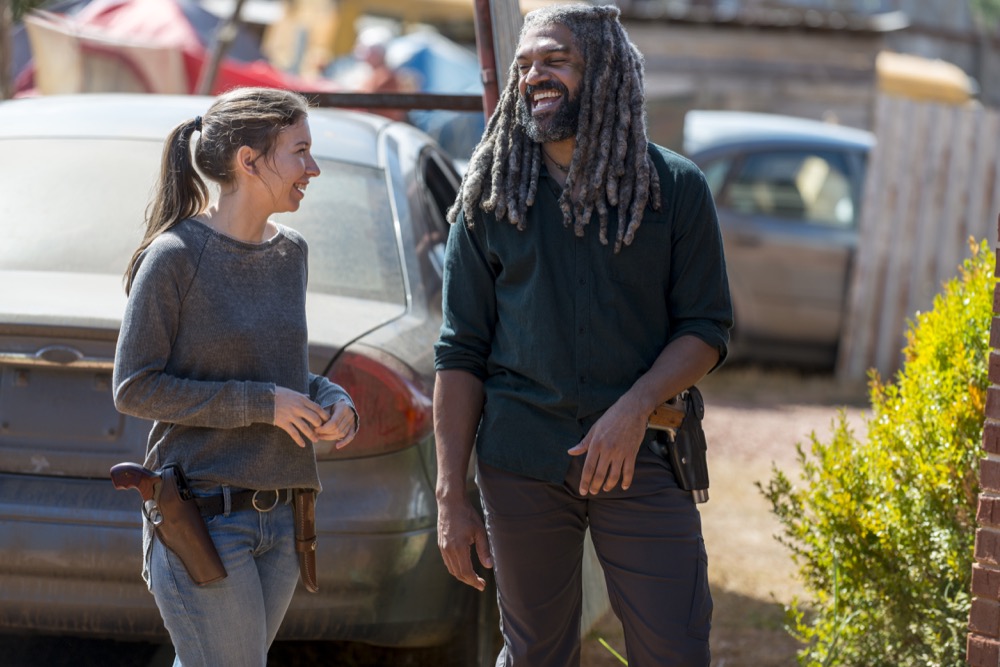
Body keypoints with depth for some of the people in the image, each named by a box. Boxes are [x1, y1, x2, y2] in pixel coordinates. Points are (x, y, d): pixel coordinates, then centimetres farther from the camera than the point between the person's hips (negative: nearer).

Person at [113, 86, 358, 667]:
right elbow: (135, 389, -10)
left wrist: (332, 400, -1)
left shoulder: (290, 252, 9)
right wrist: (261, 403, -17)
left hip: (280, 520, 6)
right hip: (201, 519, -6)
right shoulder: (174, 257, -11)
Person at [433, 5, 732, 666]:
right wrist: (451, 495, -1)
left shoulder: (676, 187, 3)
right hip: (522, 459, 1)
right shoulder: (492, 197, 6)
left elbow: (707, 327, 3)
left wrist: (637, 406, -15)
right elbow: (461, 354, 6)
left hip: (640, 457, -1)